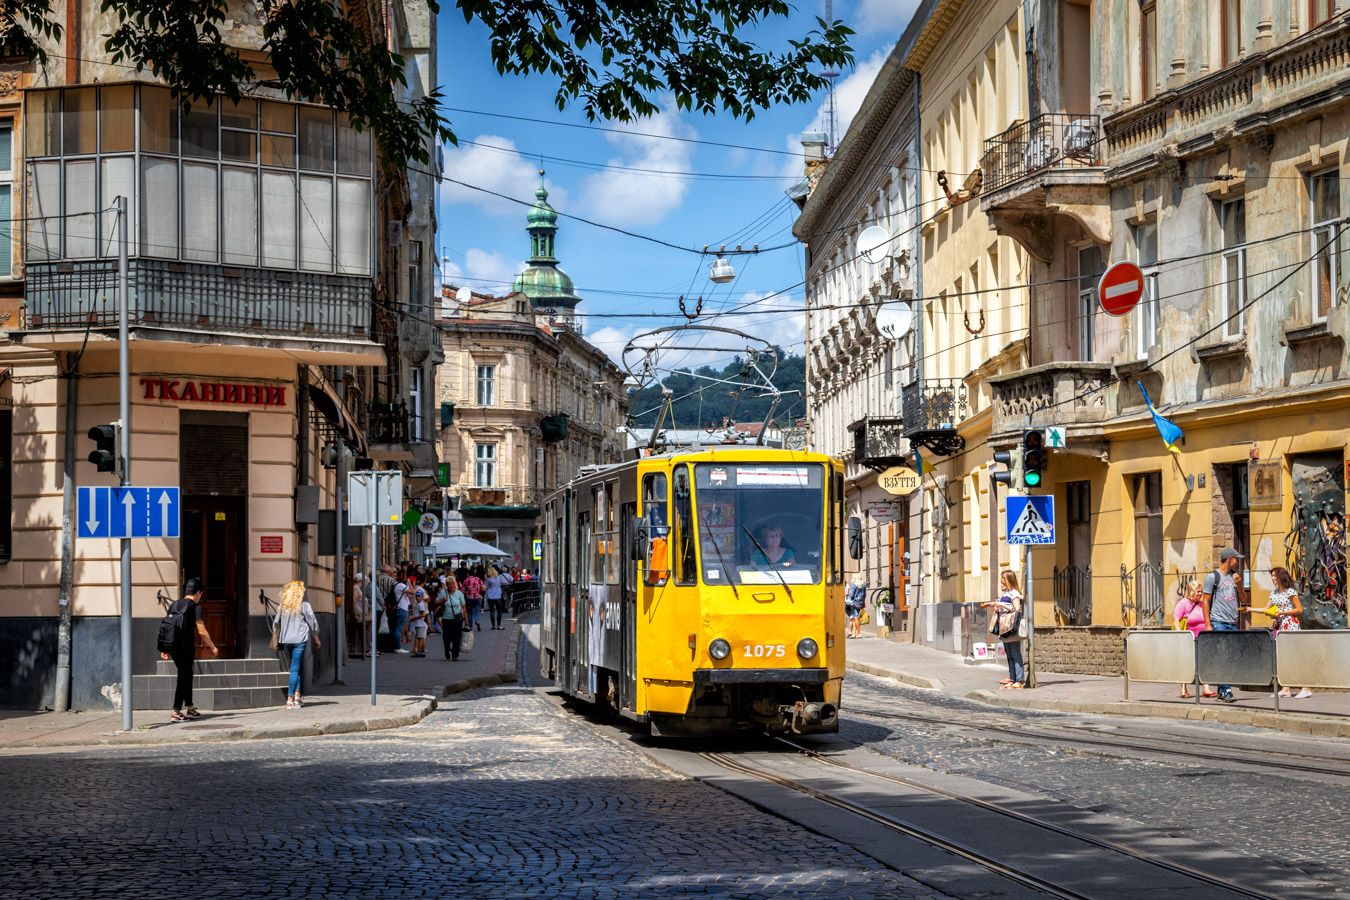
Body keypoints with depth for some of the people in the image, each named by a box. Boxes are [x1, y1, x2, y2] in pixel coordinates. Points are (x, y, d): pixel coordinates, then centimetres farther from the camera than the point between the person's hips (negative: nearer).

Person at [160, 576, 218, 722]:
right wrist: (212, 647, 1)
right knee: (183, 678, -2)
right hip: (186, 647, -7)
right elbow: (201, 631, -10)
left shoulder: (174, 605, 12)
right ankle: (176, 713, -5)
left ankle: (190, 708, 27)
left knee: (187, 675, 19)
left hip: (173, 646, 7)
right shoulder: (195, 607, -8)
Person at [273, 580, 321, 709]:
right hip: (300, 640, -5)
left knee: (298, 666, 16)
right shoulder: (304, 605, -5)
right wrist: (316, 639, 11)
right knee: (295, 668, -4)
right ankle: (290, 700, -8)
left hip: (286, 641, 5)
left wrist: (277, 640, 24)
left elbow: (276, 623, 13)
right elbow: (313, 622, -2)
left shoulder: (283, 606, 9)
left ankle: (297, 696, 9)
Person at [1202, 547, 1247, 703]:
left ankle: (1221, 691, 9)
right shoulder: (1213, 577, -1)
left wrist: (1239, 585, 1)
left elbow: (1243, 600, 19)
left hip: (1232, 624, 6)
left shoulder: (1234, 577, 18)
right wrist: (1208, 625, -10)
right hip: (1218, 623, -6)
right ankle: (1226, 691, -16)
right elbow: (1205, 601, -4)